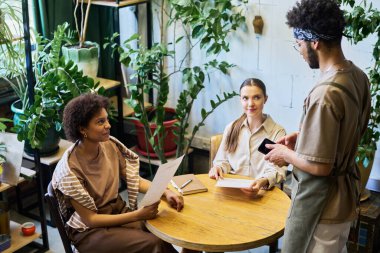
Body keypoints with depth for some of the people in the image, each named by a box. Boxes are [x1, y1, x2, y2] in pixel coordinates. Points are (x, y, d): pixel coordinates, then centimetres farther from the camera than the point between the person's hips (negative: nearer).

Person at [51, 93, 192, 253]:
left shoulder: (110, 145, -6)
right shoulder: (70, 168, -23)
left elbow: (135, 179, 4)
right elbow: (89, 219, -20)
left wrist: (165, 192, -14)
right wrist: (137, 215, -26)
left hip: (119, 211, 5)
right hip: (89, 230, -5)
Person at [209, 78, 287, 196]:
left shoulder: (277, 132, 0)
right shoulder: (231, 128, 13)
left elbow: (277, 170, -9)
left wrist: (263, 181, -30)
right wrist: (218, 168, -6)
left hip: (262, 192, -2)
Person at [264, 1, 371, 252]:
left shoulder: (326, 93, -30)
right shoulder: (358, 76, -2)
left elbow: (319, 166, -26)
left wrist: (286, 154, -9)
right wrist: (303, 136, 9)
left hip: (322, 204, -8)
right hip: (345, 194, 8)